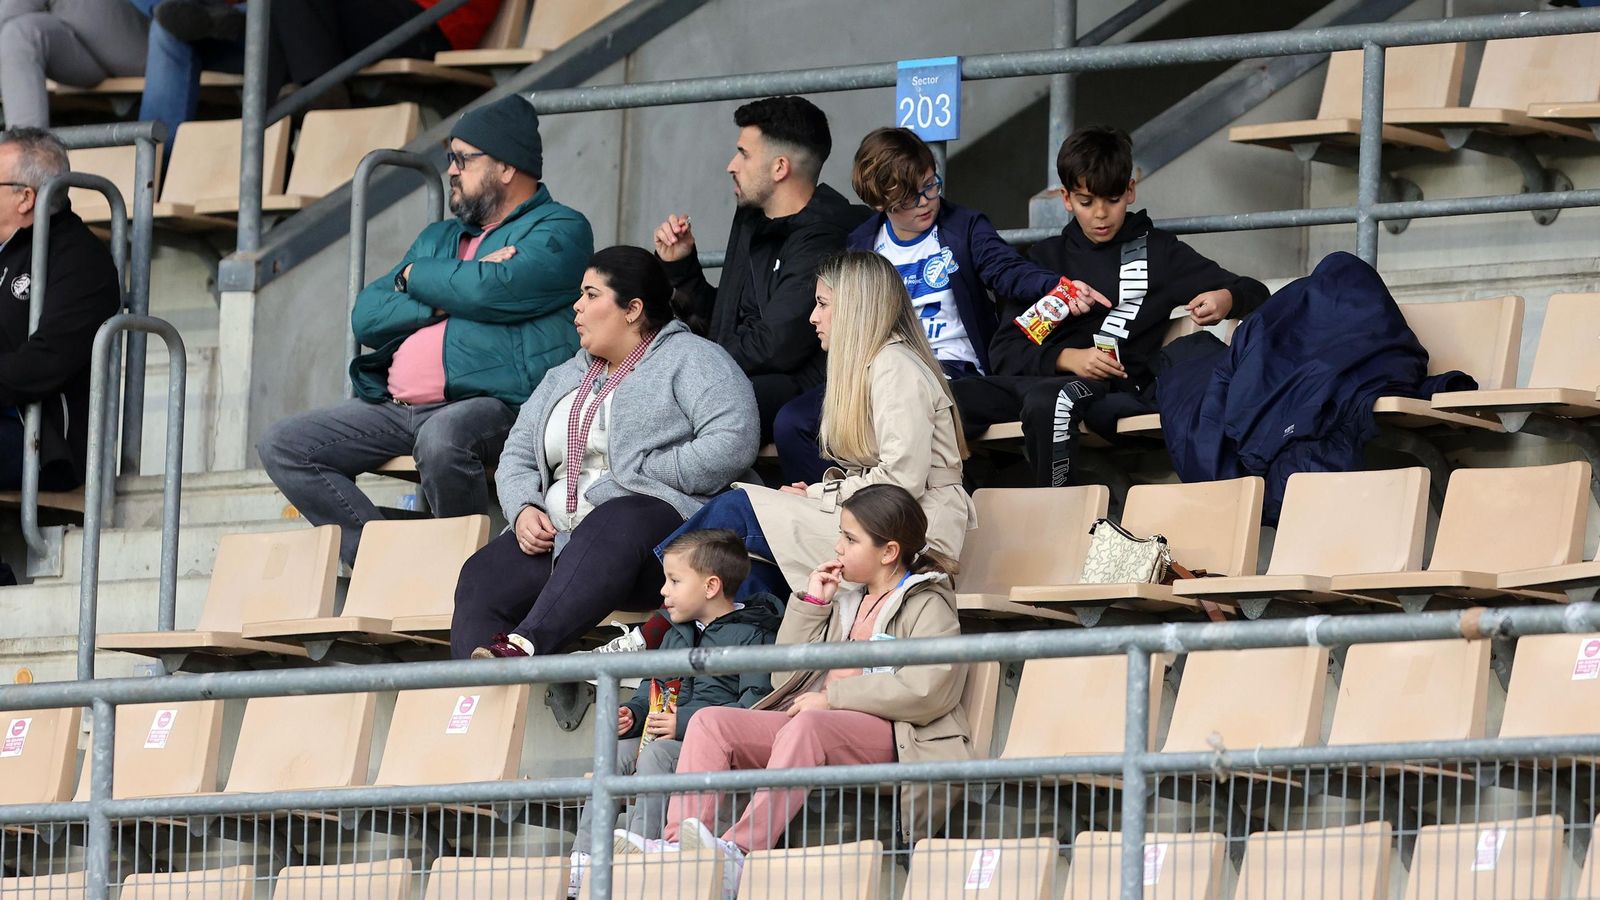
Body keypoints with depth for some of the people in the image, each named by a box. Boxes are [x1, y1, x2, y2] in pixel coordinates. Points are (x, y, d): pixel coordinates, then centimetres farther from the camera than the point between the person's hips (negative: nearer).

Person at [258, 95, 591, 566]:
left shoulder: (560, 229, 3)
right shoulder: (439, 238, 27)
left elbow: (496, 289, -17)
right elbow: (367, 316, 14)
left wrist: (416, 278, 2)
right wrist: (453, 294, -1)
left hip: (496, 403, -8)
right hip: (398, 410, 8)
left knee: (442, 438, -41)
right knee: (282, 445, -4)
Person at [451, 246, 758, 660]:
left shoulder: (690, 359, 7)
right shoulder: (565, 378, 30)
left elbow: (731, 443, -9)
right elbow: (518, 455, 24)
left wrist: (641, 476, -11)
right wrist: (523, 510, 1)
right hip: (556, 532, 7)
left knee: (609, 526, -42)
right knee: (481, 579, -23)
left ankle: (527, 642, -62)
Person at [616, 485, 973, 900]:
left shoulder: (928, 606, 3)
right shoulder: (846, 598, 26)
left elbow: (926, 692, -16)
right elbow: (785, 677, 22)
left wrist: (834, 696, -14)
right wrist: (810, 603, 13)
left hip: (889, 734, -8)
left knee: (805, 726, -39)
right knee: (710, 722, -12)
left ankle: (740, 849, -51)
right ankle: (679, 843, -32)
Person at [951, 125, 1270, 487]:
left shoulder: (1159, 250, 18)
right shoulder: (1048, 256, 24)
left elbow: (1254, 293, 19)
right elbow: (1004, 351, 14)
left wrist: (1225, 300, -7)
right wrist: (1067, 358, -7)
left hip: (1113, 389, -3)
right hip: (1045, 374, 3)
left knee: (1045, 400, -41)